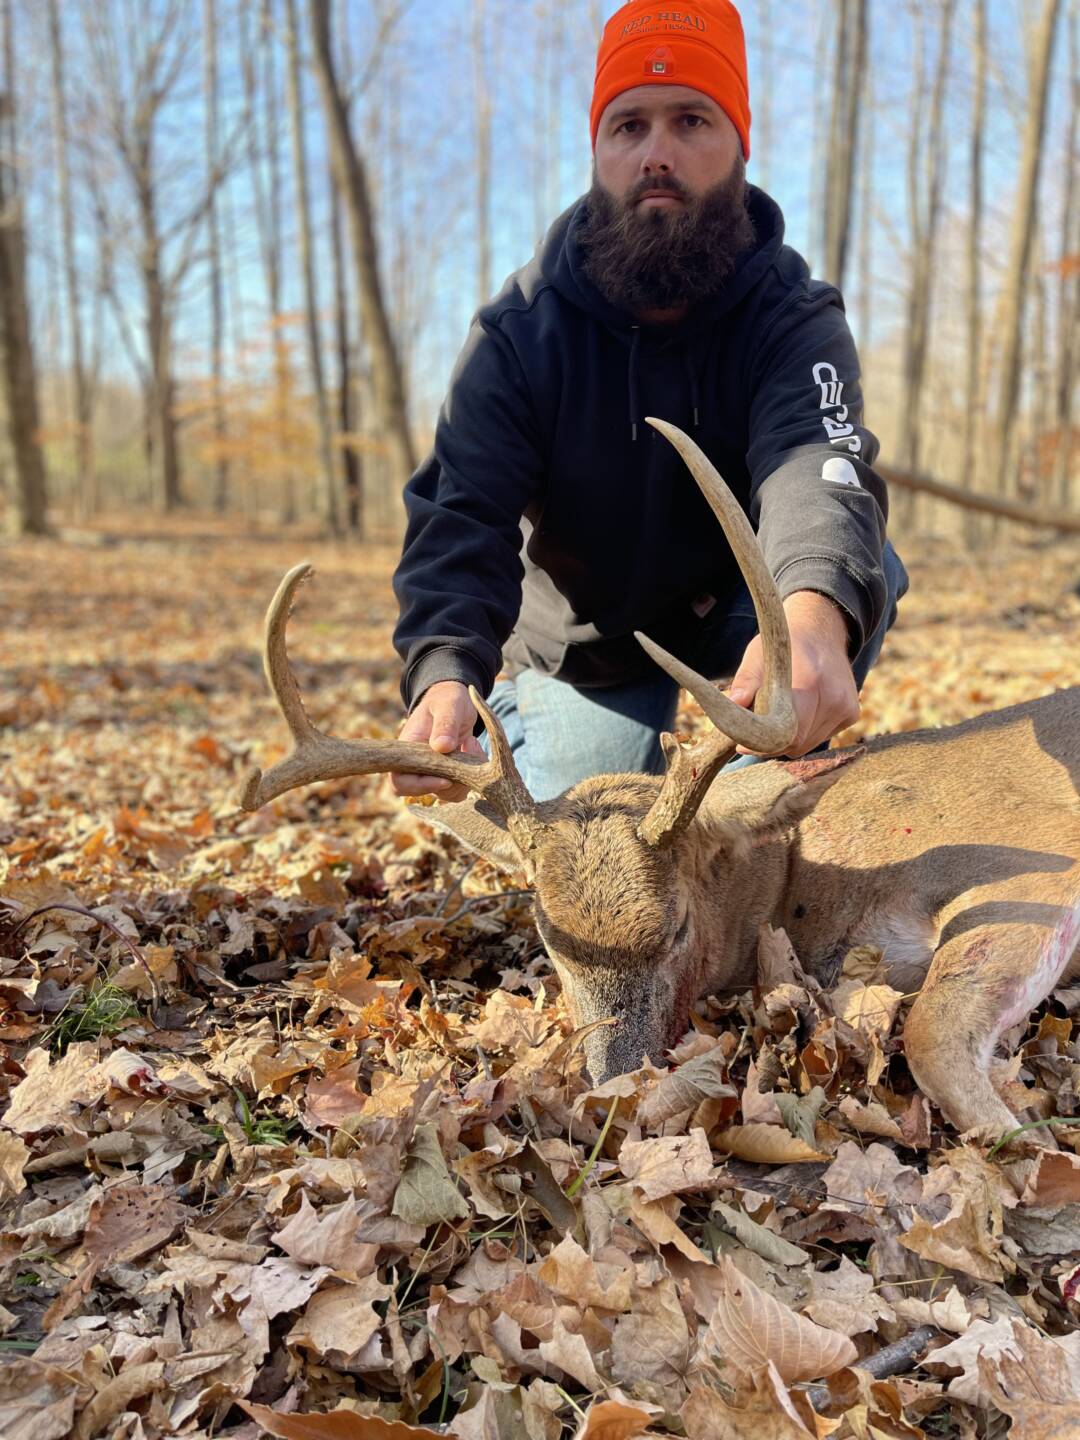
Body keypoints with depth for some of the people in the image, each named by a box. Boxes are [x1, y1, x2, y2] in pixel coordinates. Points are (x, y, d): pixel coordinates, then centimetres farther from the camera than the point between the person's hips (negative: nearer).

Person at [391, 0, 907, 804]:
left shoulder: (795, 319, -21)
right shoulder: (519, 333, -19)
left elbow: (817, 468, -41)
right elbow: (461, 515, -30)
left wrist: (816, 614, -66)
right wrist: (446, 675, -52)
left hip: (737, 619, -1)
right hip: (584, 652, 1)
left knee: (862, 568, -30)